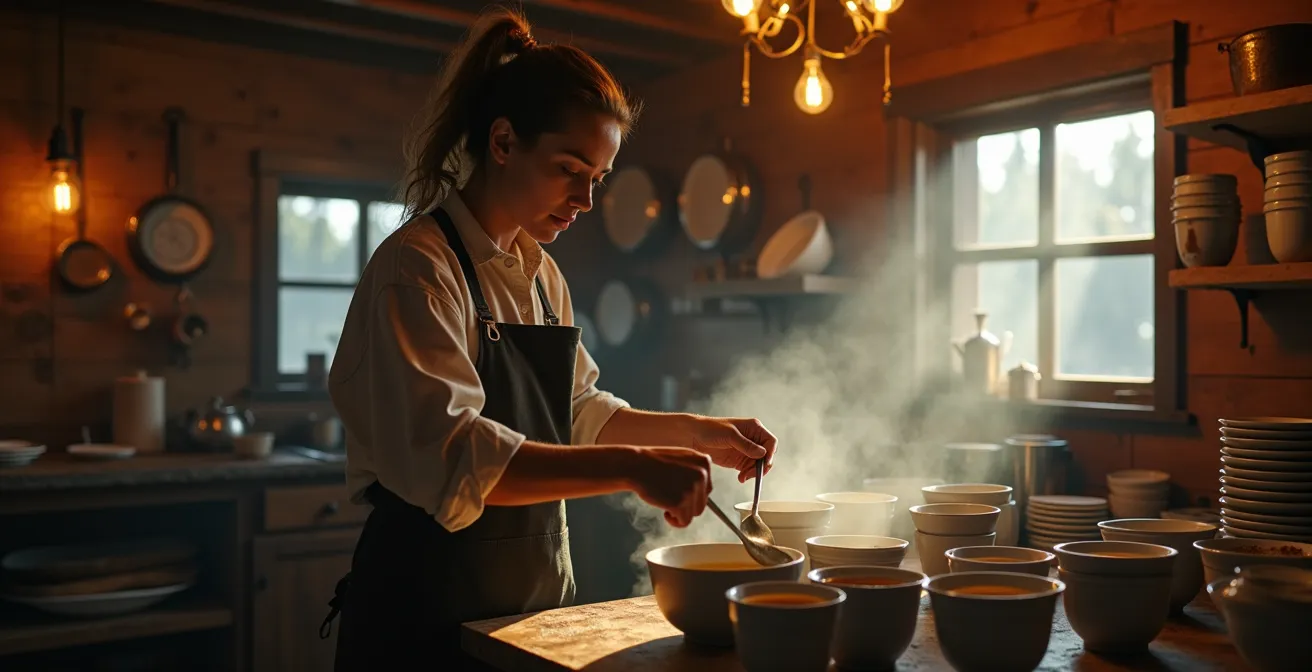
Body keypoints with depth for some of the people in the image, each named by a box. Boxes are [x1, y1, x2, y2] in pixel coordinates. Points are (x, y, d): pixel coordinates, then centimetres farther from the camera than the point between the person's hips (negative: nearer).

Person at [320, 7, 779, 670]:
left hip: (536, 597, 8)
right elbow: (449, 455, -30)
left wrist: (696, 431, 4)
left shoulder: (541, 276, 9)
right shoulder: (417, 267, -17)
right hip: (429, 614, -7)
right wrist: (629, 467, -35)